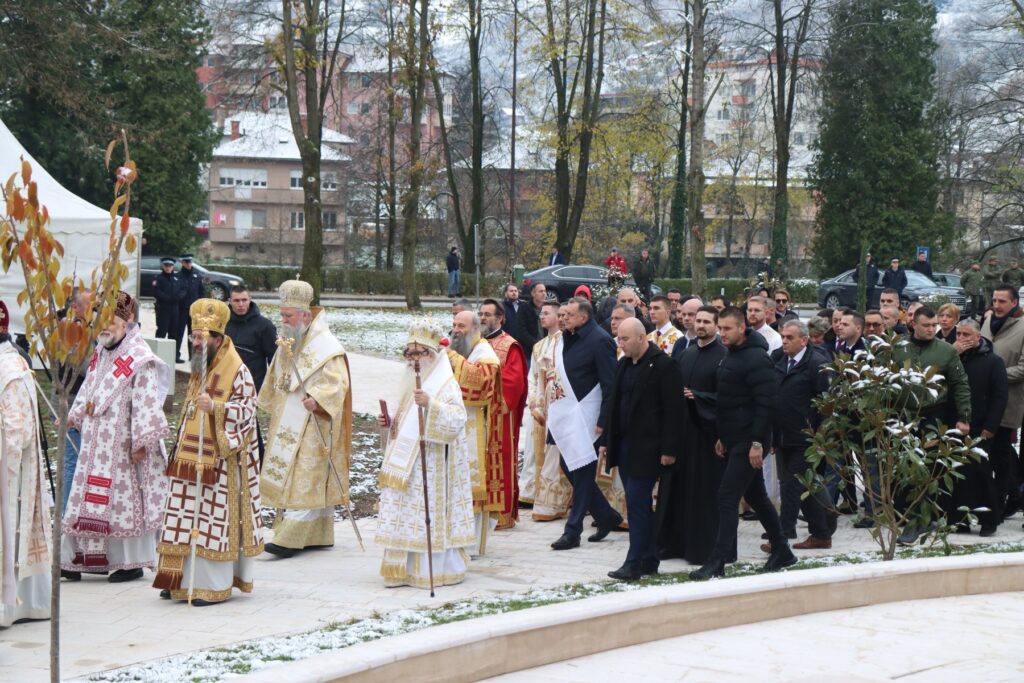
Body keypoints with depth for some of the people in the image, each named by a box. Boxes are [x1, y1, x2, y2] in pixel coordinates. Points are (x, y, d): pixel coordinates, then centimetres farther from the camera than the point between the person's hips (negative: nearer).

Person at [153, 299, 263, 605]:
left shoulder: (238, 372, -11)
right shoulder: (199, 368, 16)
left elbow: (246, 410, -17)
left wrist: (215, 407, -32)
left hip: (219, 461, -8)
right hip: (190, 458, 8)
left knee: (214, 518, -6)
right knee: (186, 517, 8)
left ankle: (214, 585, 0)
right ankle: (184, 580, 14)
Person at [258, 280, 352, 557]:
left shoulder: (327, 347, -13)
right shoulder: (288, 343, 13)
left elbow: (337, 383, -21)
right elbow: (276, 380, 26)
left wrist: (317, 399, -34)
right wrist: (273, 408, 25)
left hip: (312, 425, -8)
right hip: (289, 424, 8)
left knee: (305, 479, -11)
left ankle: (290, 539, -16)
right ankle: (320, 535, 16)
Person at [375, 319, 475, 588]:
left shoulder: (446, 384, -9)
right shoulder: (411, 383, 18)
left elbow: (457, 418, -24)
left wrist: (431, 404, -37)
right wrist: (389, 425, 9)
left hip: (433, 464, -8)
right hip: (406, 463, 8)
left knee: (430, 513, -6)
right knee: (406, 513, 7)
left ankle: (437, 569, 2)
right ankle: (408, 568, 13)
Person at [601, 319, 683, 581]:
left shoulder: (663, 365, -11)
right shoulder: (624, 365, 14)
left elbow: (672, 410, -13)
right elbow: (613, 403, 19)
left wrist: (669, 449, -15)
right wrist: (606, 441, 15)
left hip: (646, 449, -8)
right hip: (625, 446, 8)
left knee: (637, 503, -9)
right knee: (638, 504, 11)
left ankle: (634, 564, -8)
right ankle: (648, 560, 17)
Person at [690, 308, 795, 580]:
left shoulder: (756, 358, -15)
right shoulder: (730, 357, 15)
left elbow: (766, 403, -19)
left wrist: (757, 443, -22)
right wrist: (723, 437, 18)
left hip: (748, 442, -10)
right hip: (735, 440, 10)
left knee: (727, 496, -11)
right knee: (755, 495, 16)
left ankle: (717, 562, -10)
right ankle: (782, 551, 26)